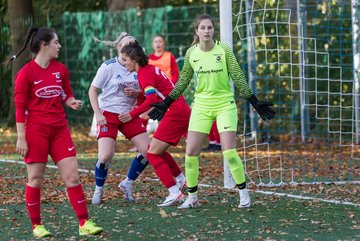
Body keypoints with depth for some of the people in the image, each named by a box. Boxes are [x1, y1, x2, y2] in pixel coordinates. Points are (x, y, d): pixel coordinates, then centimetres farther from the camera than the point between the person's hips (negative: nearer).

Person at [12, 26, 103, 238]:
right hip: (36, 131, -5)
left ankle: (84, 224, -1)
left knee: (72, 176, -1)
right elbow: (20, 107, -7)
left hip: (59, 129, 5)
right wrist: (21, 138, -10)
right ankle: (37, 226, 13)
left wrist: (72, 102, -5)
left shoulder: (61, 69, 9)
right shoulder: (26, 73, -7)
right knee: (35, 179, 1)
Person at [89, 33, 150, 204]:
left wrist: (135, 92, -10)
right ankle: (98, 190, 8)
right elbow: (92, 90, -6)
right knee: (106, 156, -18)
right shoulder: (109, 67, -10)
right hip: (108, 115, -5)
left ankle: (127, 183, 16)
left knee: (148, 150, -5)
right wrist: (98, 114, -14)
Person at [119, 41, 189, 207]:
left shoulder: (144, 73, -13)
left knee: (152, 154, -7)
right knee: (158, 150, 20)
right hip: (182, 111, 10)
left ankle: (175, 193, -12)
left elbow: (152, 99, -24)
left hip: (175, 113, -10)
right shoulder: (150, 69, 15)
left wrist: (132, 115, -21)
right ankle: (180, 180, 25)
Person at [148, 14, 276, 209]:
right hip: (201, 106, 3)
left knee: (229, 152, -12)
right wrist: (166, 104, 10)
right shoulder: (191, 53, -1)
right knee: (191, 152, -4)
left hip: (225, 105, -3)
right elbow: (182, 82, 12)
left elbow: (238, 78, -3)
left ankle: (244, 193, 4)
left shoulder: (224, 49, -8)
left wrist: (255, 102, -6)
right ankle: (192, 197, 10)